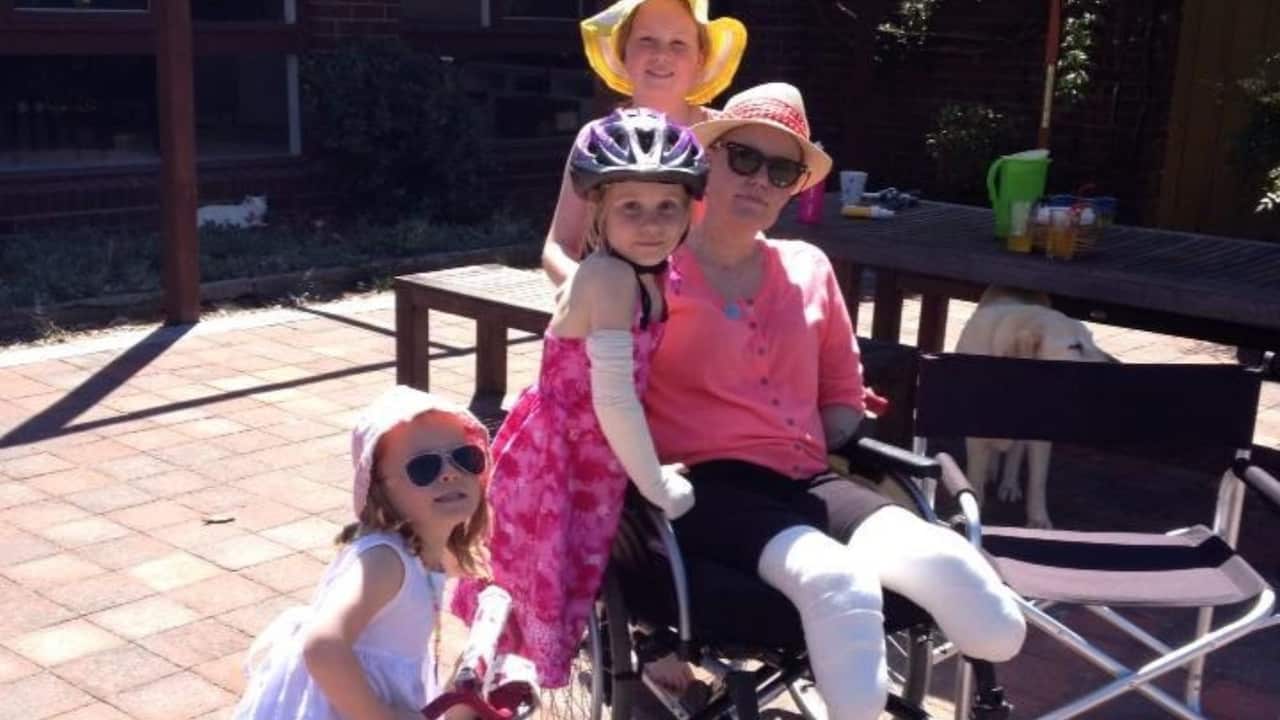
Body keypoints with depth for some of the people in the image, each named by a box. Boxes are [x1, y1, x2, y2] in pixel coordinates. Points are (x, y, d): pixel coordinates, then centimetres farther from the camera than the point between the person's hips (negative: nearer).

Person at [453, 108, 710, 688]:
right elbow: (613, 399, -29)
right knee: (532, 594, 7)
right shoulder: (607, 277, -27)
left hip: (591, 461, 8)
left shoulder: (653, 277, 1)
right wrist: (655, 484, -20)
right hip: (549, 463, -8)